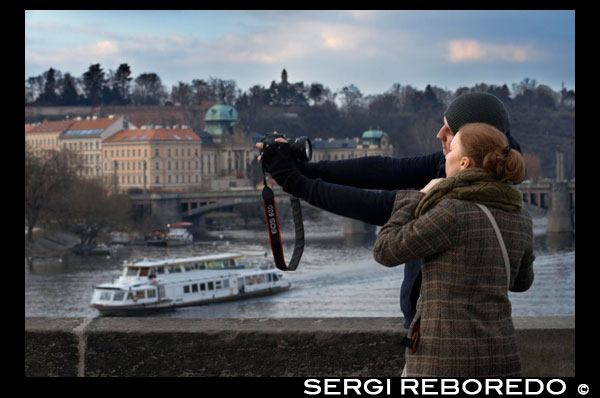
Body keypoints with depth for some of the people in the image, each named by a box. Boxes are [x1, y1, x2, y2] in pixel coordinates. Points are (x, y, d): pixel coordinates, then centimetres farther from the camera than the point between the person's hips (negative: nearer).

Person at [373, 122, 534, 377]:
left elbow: (386, 252, -6)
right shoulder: (519, 218, 6)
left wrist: (418, 199, 6)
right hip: (496, 358, 6)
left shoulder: (452, 214, -15)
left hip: (444, 361, -6)